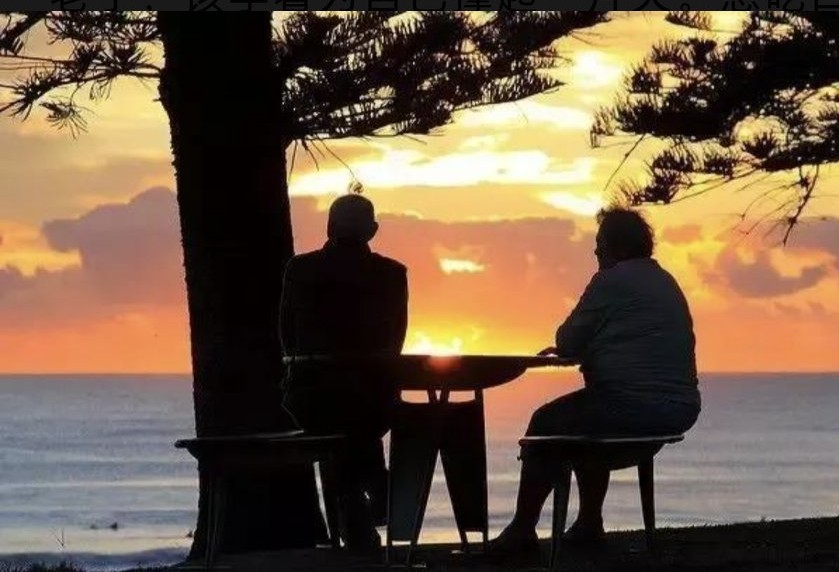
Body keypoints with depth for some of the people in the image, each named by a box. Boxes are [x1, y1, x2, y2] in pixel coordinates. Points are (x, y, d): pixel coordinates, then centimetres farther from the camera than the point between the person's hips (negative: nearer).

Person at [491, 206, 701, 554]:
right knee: (589, 421, 31)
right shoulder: (667, 283, 18)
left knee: (545, 424, 9)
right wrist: (583, 350, 23)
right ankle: (589, 524, 30)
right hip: (681, 410, 9)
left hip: (632, 407, -9)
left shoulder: (611, 281, -9)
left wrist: (568, 347, 15)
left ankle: (522, 529, 11)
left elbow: (568, 345, -7)